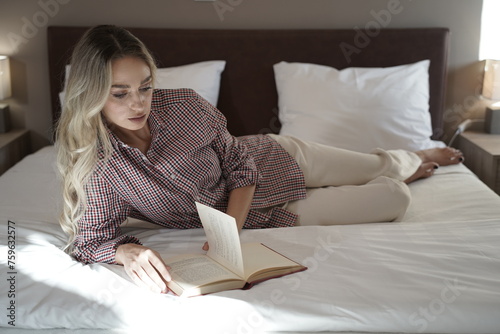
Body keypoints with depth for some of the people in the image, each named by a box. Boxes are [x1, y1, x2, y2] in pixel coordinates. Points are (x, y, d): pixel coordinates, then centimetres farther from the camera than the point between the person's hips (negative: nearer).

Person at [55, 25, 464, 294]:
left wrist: (232, 226, -30)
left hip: (275, 161, 1)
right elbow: (90, 240, -23)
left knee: (378, 166, 20)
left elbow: (240, 163, -14)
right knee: (396, 202, 8)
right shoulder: (97, 165, -26)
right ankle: (401, 176, 48)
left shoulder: (184, 105, -24)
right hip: (264, 219, 0)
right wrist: (129, 251, -46)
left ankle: (416, 159, 60)